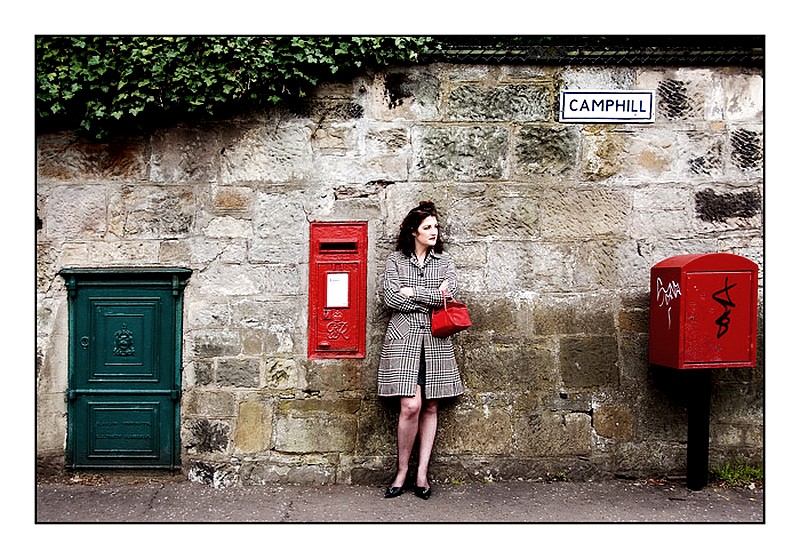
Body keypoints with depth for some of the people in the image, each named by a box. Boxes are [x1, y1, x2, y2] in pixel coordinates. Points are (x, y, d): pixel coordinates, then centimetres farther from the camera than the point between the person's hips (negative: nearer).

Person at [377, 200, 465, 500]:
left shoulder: (444, 260, 12)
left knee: (431, 407, 4)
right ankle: (402, 471, 5)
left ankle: (422, 473, 13)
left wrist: (413, 292, -5)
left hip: (435, 340, 3)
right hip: (403, 337, -3)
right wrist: (433, 298, -5)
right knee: (410, 405, -12)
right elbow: (391, 298, -7)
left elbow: (451, 293, -3)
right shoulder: (395, 259, 6)